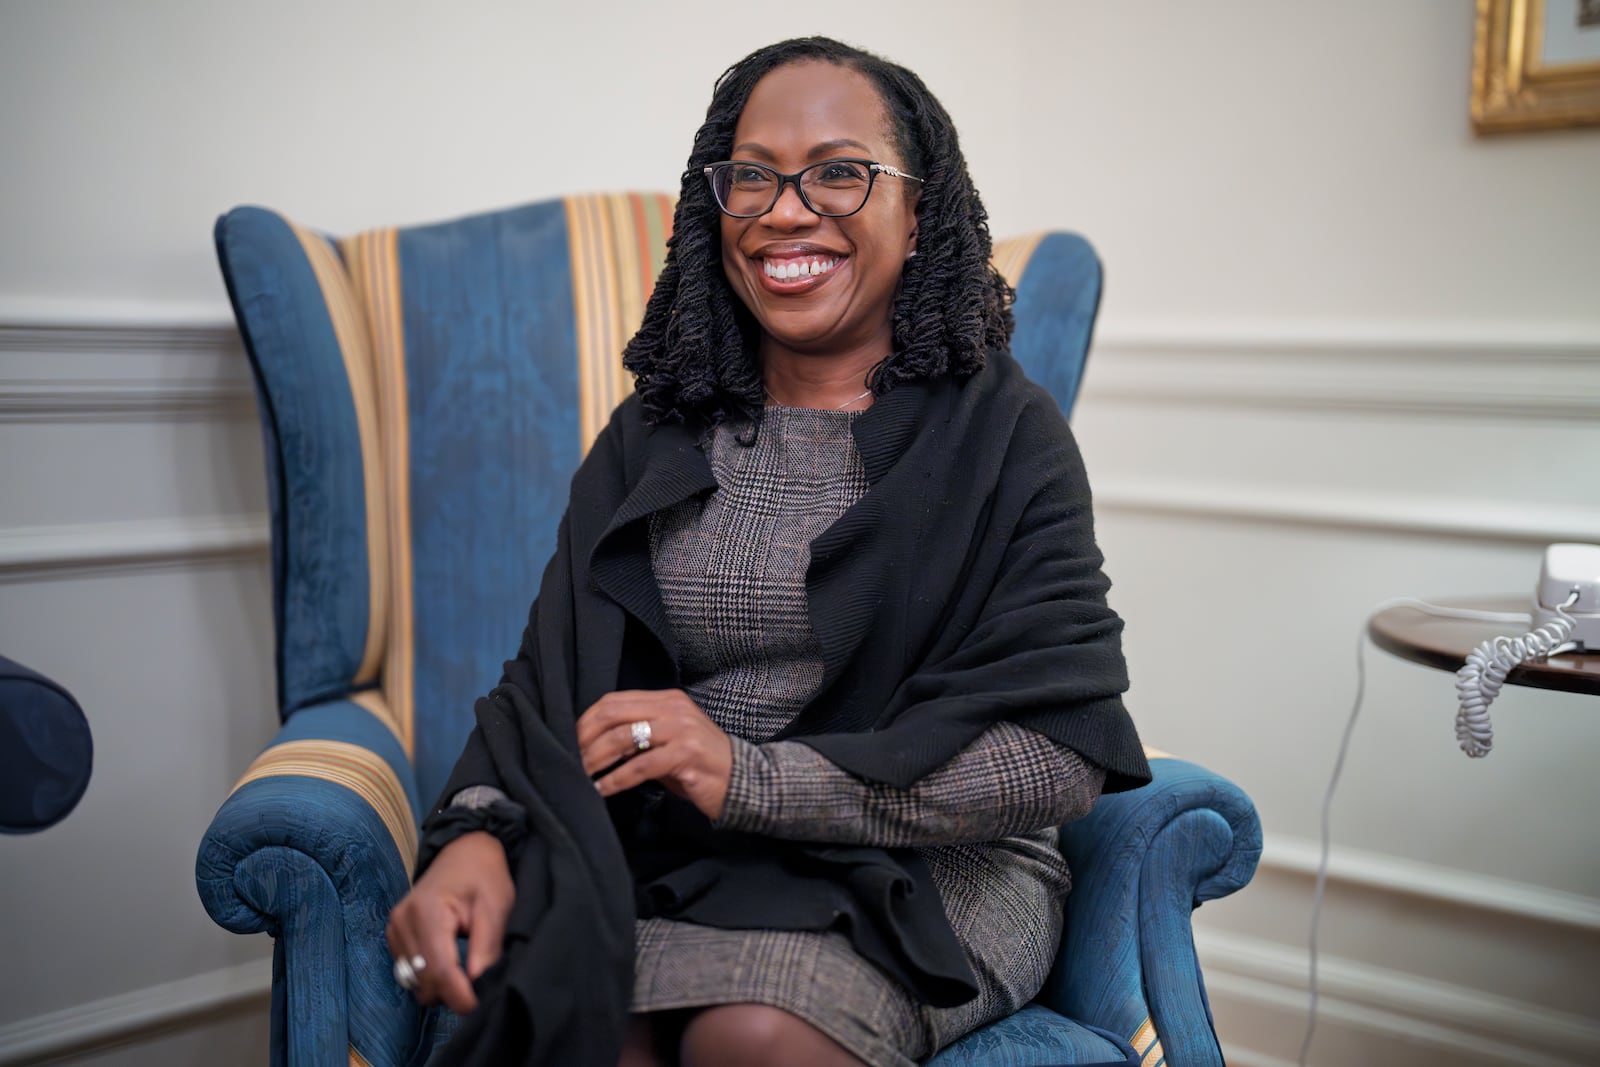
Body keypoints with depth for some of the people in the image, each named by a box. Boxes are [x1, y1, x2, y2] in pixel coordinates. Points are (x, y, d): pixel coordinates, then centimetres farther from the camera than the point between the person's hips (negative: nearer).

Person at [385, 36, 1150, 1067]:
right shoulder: (654, 439, 11)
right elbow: (550, 679, 6)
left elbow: (1063, 754, -10)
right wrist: (480, 834, -17)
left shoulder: (1005, 431, -1)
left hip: (929, 867, -1)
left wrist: (753, 777, -18)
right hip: (665, 866, 2)